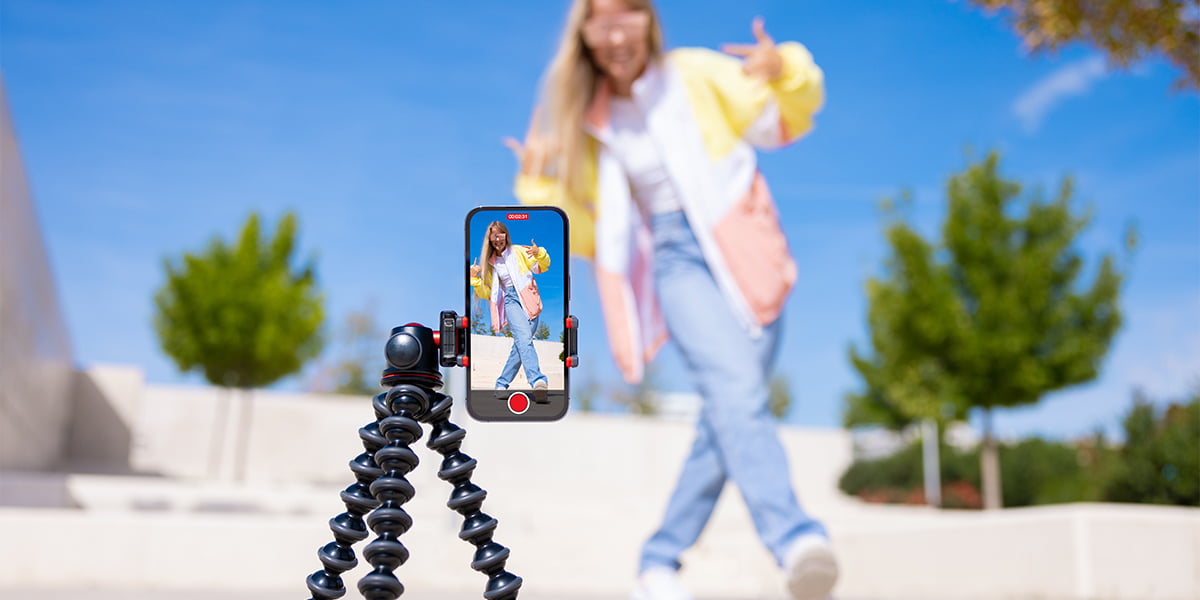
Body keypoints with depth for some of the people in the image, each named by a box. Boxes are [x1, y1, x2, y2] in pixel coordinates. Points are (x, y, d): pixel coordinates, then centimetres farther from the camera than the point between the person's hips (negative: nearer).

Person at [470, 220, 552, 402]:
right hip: (511, 300, -1)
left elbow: (542, 267, 9)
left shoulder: (519, 252, 11)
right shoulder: (490, 263, 17)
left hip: (529, 299, 1)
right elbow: (486, 293, 18)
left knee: (521, 343, -6)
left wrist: (540, 254, -12)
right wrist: (475, 278, 1)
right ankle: (538, 381, -43)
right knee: (524, 338, -25)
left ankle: (502, 383, 10)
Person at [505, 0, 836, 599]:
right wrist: (543, 185, 0)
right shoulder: (589, 124, 13)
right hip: (676, 260, 0)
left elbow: (784, 122, 6)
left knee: (727, 415, -5)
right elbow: (587, 235, 16)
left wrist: (784, 72, -14)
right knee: (735, 385, -27)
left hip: (742, 253, 0)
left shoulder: (697, 74, 8)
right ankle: (795, 537, -41)